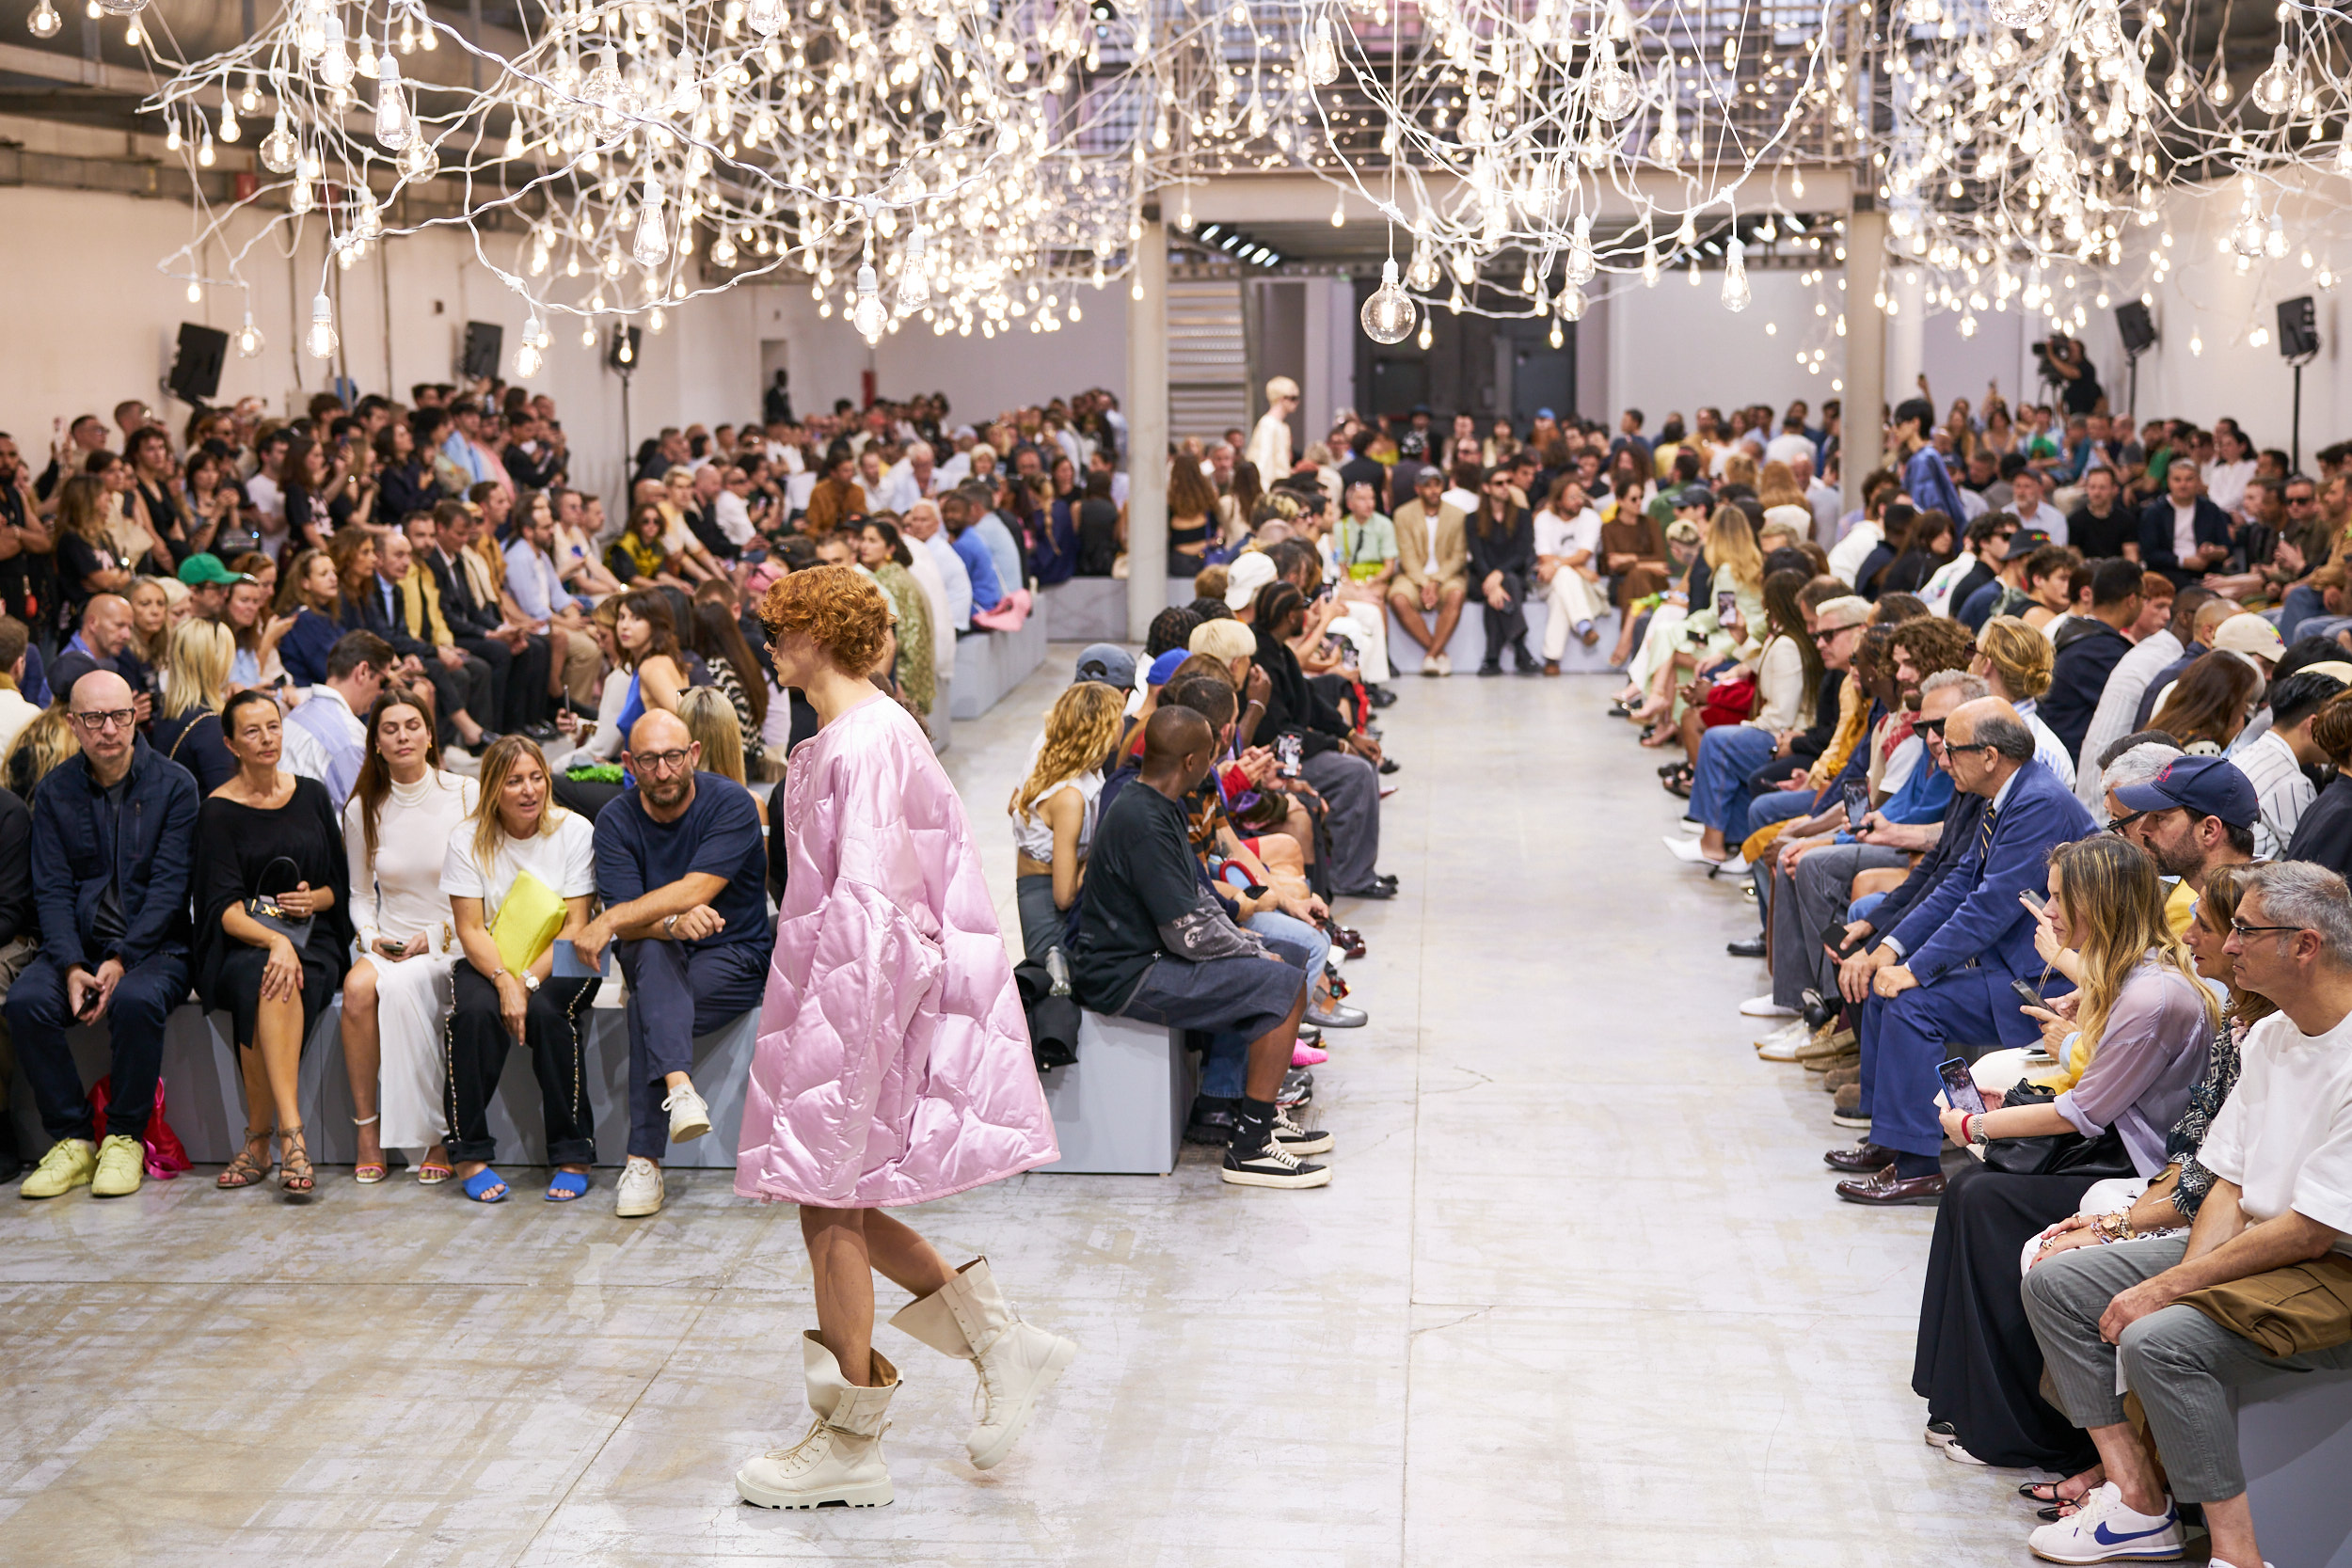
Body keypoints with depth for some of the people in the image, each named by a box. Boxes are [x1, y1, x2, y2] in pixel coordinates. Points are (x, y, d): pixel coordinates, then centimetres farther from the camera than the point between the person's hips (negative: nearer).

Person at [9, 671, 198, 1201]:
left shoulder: (173, 786, -1)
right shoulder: (54, 792, 8)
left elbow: (169, 885, -7)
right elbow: (52, 890, 1)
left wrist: (121, 960, -18)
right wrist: (71, 967, -15)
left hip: (154, 946, -3)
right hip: (79, 944, 3)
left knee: (136, 1000, -35)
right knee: (25, 1001, -26)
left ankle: (125, 1138, -16)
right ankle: (71, 1141, -14)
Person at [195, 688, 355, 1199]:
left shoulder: (312, 796, 11)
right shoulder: (219, 810, 1)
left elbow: (341, 885, 17)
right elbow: (224, 907, -9)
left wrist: (314, 899, -7)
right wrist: (274, 940, -27)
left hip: (314, 940, 2)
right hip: (241, 946, -2)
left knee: (281, 983, -34)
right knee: (266, 976, -37)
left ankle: (258, 1141, -32)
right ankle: (290, 1134, -41)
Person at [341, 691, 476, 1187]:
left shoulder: (466, 796, -1)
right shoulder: (362, 809, 8)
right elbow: (360, 895, 17)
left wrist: (434, 937, -11)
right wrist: (371, 935, -4)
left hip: (453, 944, -3)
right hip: (389, 944, 3)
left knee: (398, 987, -34)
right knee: (358, 985, -31)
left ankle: (435, 1136, -23)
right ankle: (367, 1131, -23)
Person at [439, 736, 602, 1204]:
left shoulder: (574, 831, -5)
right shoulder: (469, 839, -2)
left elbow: (575, 927, -9)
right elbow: (471, 929, -7)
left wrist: (528, 981, -23)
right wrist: (503, 981, -25)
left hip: (559, 965, -1)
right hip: (488, 963, 1)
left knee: (546, 1011, -33)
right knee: (476, 1011, -31)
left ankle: (572, 1156, -22)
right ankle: (470, 1155, -20)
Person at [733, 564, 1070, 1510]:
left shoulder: (868, 741, -18)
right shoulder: (843, 737, 14)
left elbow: (870, 899, -23)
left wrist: (840, 1032, -24)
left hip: (858, 993, -10)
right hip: (831, 983, 10)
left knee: (829, 1202, -2)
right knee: (834, 1202, 12)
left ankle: (850, 1444, 9)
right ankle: (1003, 1344, 18)